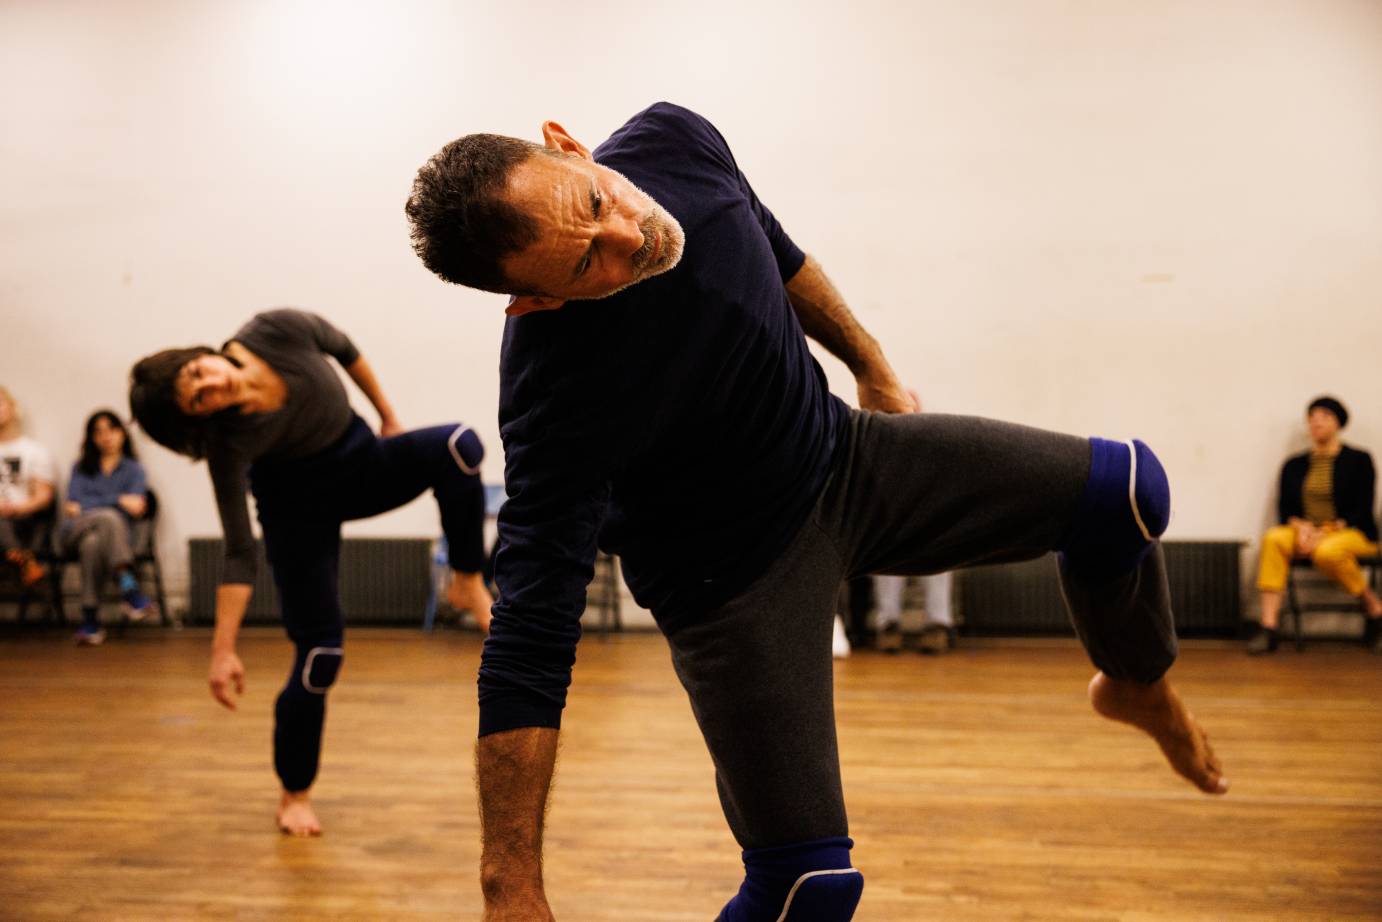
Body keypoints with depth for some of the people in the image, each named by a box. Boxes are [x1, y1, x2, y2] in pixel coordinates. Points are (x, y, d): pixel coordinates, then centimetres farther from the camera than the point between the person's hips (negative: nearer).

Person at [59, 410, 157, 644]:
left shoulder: (134, 469, 19)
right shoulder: (81, 468, 23)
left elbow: (136, 507, -1)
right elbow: (70, 508, 5)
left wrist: (86, 507, -11)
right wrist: (118, 501, -7)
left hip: (112, 537, 0)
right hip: (74, 535, 0)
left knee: (93, 543, -38)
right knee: (108, 517, -35)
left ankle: (90, 619, -43)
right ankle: (130, 589, -51)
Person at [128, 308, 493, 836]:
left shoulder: (280, 331, -26)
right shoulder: (228, 443, -30)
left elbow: (345, 350, -3)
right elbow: (240, 553, -28)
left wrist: (387, 417, 4)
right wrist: (223, 651, -33)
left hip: (360, 464, 4)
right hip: (298, 501, -3)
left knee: (457, 446, -27)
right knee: (320, 652, -9)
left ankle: (468, 583, -14)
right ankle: (295, 794, 15)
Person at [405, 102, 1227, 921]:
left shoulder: (673, 141, -16)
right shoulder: (559, 391, -35)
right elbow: (531, 637, -35)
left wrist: (873, 368, 15)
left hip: (843, 455, 6)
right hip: (729, 574, -6)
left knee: (1125, 489, -3)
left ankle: (1137, 684, 29)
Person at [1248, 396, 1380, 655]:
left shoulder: (1359, 460, 2)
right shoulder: (1294, 465, 13)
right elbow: (1284, 509, 9)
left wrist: (1325, 533, -18)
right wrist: (1301, 527, -14)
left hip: (1351, 533, -4)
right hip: (1304, 531, 4)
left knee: (1327, 552, -40)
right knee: (1273, 538, -31)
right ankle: (1268, 627, -37)